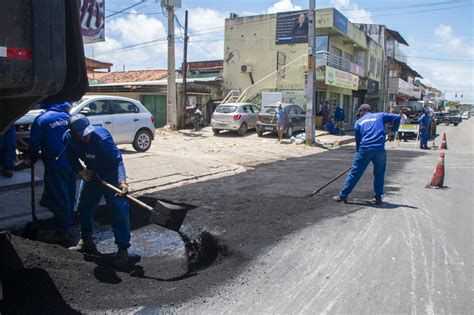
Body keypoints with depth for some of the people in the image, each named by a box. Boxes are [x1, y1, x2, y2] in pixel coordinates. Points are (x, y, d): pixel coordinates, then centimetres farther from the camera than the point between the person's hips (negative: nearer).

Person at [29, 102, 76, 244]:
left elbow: (35, 145, -6)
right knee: (69, 197, 18)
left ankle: (62, 233, 7)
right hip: (71, 163, 5)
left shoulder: (40, 120, -8)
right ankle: (68, 224, 34)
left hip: (55, 165, -4)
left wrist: (33, 158, 13)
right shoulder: (67, 117, 4)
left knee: (60, 199, 2)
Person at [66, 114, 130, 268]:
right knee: (84, 207, 15)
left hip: (110, 173, -6)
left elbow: (118, 160, -37)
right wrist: (80, 171, -16)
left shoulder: (102, 137, -33)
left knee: (118, 210, -13)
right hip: (91, 173, 6)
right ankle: (86, 241, 36)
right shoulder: (68, 138, -16)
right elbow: (72, 158, 1)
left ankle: (123, 249, -6)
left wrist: (122, 181, -50)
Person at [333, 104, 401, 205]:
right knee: (379, 174, 16)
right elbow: (397, 117, 12)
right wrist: (393, 131, 24)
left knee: (354, 173, 4)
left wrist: (359, 152, 30)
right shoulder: (380, 116, 19)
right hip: (380, 149, 1)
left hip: (365, 149, -1)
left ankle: (342, 196, 8)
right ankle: (378, 198, 17)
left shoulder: (359, 122, 19)